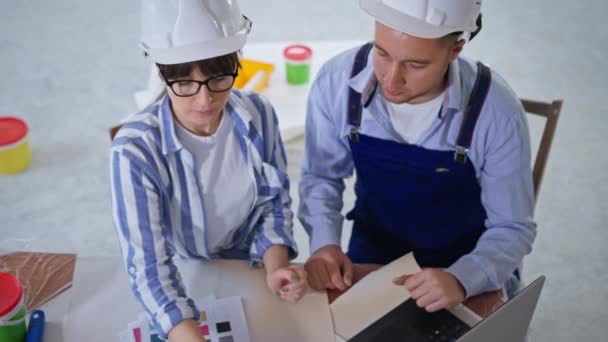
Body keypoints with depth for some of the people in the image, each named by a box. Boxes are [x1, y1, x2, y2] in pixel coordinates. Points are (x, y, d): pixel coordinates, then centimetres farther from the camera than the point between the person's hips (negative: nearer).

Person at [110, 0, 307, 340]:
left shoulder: (258, 114, -14)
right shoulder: (136, 149, -26)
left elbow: (276, 204, -2)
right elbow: (148, 264, -29)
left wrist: (275, 268, -20)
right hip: (180, 285, -2)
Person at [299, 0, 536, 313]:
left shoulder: (497, 111, -27)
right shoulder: (336, 81, -21)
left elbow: (511, 228, -17)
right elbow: (321, 177, -5)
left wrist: (461, 279, -36)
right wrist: (324, 243, -24)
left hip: (467, 262, -2)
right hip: (373, 248, 2)